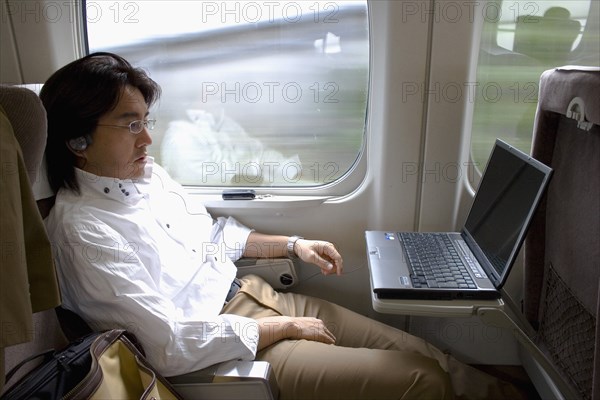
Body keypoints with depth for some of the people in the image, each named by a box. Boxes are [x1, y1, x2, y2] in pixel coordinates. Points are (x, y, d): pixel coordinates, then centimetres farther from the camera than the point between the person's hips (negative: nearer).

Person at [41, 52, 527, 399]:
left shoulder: (147, 174, 6)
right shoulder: (83, 232, -19)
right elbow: (173, 346, -23)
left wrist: (293, 244, 9)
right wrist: (287, 327, -15)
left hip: (253, 293, 7)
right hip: (222, 344, -7)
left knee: (419, 351, 3)